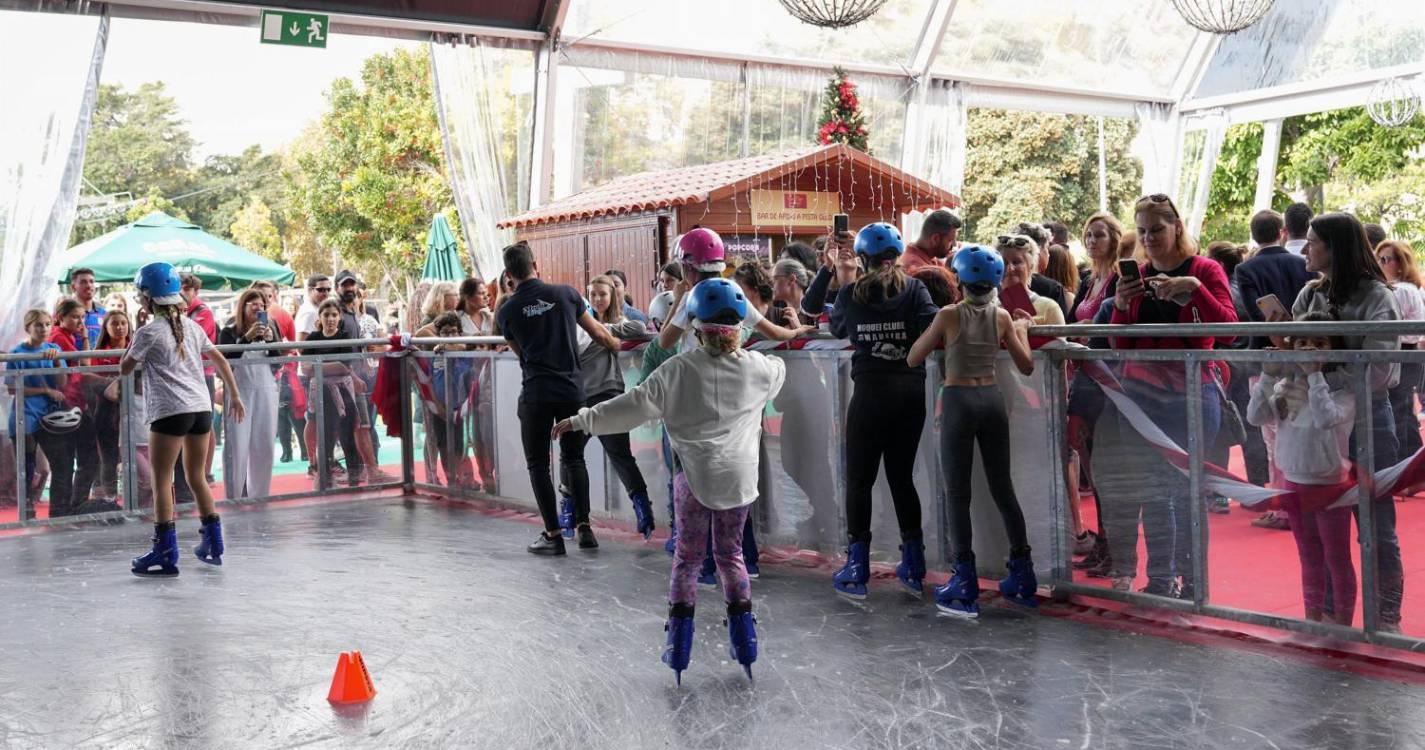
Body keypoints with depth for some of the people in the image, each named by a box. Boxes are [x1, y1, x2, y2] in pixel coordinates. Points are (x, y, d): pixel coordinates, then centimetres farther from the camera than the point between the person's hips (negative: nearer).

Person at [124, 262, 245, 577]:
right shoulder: (191, 326, 12)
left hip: (170, 411, -7)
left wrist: (133, 344, 19)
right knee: (197, 477, 16)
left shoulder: (148, 333, -6)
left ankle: (165, 554, -3)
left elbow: (125, 368, 4)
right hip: (202, 408, 7)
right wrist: (234, 395, 23)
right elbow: (219, 359, 17)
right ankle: (213, 545, 20)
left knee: (162, 481, 0)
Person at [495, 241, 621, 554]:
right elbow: (598, 333, 9)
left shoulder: (506, 310, 0)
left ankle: (553, 534, 6)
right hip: (572, 388, 2)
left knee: (538, 463, 8)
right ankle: (584, 527, 11)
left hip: (536, 393, -2)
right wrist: (618, 346, 29)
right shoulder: (565, 293, 0)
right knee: (574, 457, 16)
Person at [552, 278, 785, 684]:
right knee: (731, 553, 16)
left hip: (694, 476, -2)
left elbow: (632, 406, -7)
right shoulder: (758, 368, -3)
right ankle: (744, 641, 17)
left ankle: (678, 647, 13)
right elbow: (779, 370, 22)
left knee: (687, 555, 11)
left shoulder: (678, 369, -9)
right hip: (739, 478, 2)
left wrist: (580, 420, 2)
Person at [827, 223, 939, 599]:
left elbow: (837, 328, 19)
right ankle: (913, 568, 17)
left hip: (870, 392, -2)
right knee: (901, 476, 13)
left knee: (860, 479, 7)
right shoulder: (914, 289, 0)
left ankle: (856, 570, 7)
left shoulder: (852, 292, 1)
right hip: (910, 391, 2)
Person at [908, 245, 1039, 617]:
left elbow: (913, 359, -3)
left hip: (958, 401, -4)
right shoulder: (1003, 316, 2)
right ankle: (1022, 579, 20)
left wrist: (930, 331, 13)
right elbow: (1026, 366, 8)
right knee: (1003, 488, 13)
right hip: (992, 400, 4)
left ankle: (966, 587, -1)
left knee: (958, 493, 1)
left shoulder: (948, 315, -8)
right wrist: (1023, 329, 22)